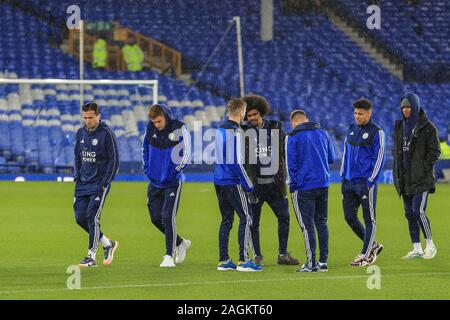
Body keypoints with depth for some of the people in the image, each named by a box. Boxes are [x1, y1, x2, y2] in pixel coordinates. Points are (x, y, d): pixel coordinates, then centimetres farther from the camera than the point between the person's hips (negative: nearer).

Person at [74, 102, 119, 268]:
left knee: (92, 217, -14)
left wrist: (105, 183, -13)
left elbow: (114, 160, -9)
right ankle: (108, 244, 18)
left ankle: (91, 256, -7)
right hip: (83, 183, 7)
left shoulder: (106, 133, -10)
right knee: (80, 217, 1)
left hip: (100, 183, -7)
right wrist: (78, 177, 8)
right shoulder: (81, 133, 9)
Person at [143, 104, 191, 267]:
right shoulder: (151, 128, 0)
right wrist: (147, 168, 8)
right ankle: (180, 243, 29)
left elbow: (186, 155, -11)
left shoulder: (179, 129, -13)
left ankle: (169, 256, -6)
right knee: (156, 218, 7)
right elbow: (145, 148, 17)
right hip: (155, 182, 6)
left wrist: (175, 171, -14)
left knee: (168, 217, -13)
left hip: (172, 182, -5)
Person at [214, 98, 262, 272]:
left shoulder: (220, 130, 12)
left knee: (226, 220, 12)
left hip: (219, 180, 8)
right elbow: (236, 161, -19)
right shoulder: (236, 132, -15)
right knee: (246, 218, -3)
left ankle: (223, 261, 11)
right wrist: (249, 185, -13)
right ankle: (243, 260, -7)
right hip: (232, 182, -8)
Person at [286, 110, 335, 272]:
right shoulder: (322, 133, 9)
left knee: (307, 225, -3)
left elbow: (291, 164, -7)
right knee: (322, 222, 12)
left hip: (304, 187, -5)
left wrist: (293, 186, 0)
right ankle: (323, 261, 12)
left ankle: (311, 263, -6)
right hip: (323, 184, 5)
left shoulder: (293, 137, -6)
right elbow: (331, 158, 17)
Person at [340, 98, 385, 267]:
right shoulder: (351, 129, 13)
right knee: (350, 217, 8)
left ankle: (366, 256, 3)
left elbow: (379, 158, -8)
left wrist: (370, 182, -13)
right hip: (349, 182, 7)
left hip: (366, 182, -7)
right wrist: (343, 175, 13)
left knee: (369, 219, -1)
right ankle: (372, 245, 23)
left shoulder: (376, 132, -6)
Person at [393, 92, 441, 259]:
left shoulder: (427, 127, -6)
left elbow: (435, 152, -7)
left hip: (422, 178, -7)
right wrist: (397, 175, 10)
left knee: (418, 211, -15)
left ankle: (430, 245, -1)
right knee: (410, 214, 6)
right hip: (406, 179, 7)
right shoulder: (401, 127, 13)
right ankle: (417, 250, 11)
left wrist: (423, 169, -13)